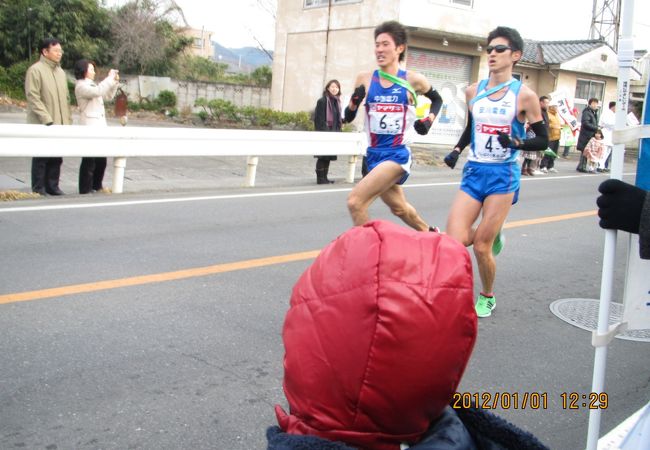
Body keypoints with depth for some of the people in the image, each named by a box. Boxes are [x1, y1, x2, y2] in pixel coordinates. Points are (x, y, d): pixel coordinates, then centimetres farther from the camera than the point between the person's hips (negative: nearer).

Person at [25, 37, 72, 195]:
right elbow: (33, 98, -13)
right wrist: (47, 120, -19)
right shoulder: (35, 70, -6)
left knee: (56, 158, 9)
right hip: (42, 125, -6)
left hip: (59, 125, 6)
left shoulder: (60, 72, 16)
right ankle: (39, 189, 9)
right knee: (41, 158, 1)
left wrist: (68, 120, 11)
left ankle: (52, 186, 19)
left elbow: (66, 98, 19)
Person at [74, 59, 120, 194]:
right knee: (89, 160, -6)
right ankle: (85, 190, 0)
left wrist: (115, 81, 11)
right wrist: (110, 78, -18)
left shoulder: (92, 85, 21)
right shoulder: (81, 86, -8)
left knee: (101, 160, 14)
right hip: (89, 128, -9)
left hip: (100, 127, 9)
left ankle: (97, 185, 28)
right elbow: (98, 91, -26)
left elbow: (109, 96, 25)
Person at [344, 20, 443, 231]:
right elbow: (348, 117, 6)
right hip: (374, 154, 5)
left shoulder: (413, 80, -5)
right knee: (398, 207, 24)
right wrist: (355, 100, -13)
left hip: (397, 154, -5)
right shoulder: (365, 79, 1)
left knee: (355, 201, -22)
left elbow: (437, 100, 15)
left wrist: (428, 121, -2)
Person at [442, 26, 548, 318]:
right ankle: (492, 236, 26)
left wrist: (516, 143, -20)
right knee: (455, 242, -9)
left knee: (481, 247, -3)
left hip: (502, 176, -4)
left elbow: (543, 141, -2)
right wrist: (457, 151, 7)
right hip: (473, 173, 4)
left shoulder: (524, 95, -7)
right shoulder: (473, 91, 6)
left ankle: (487, 297, 26)